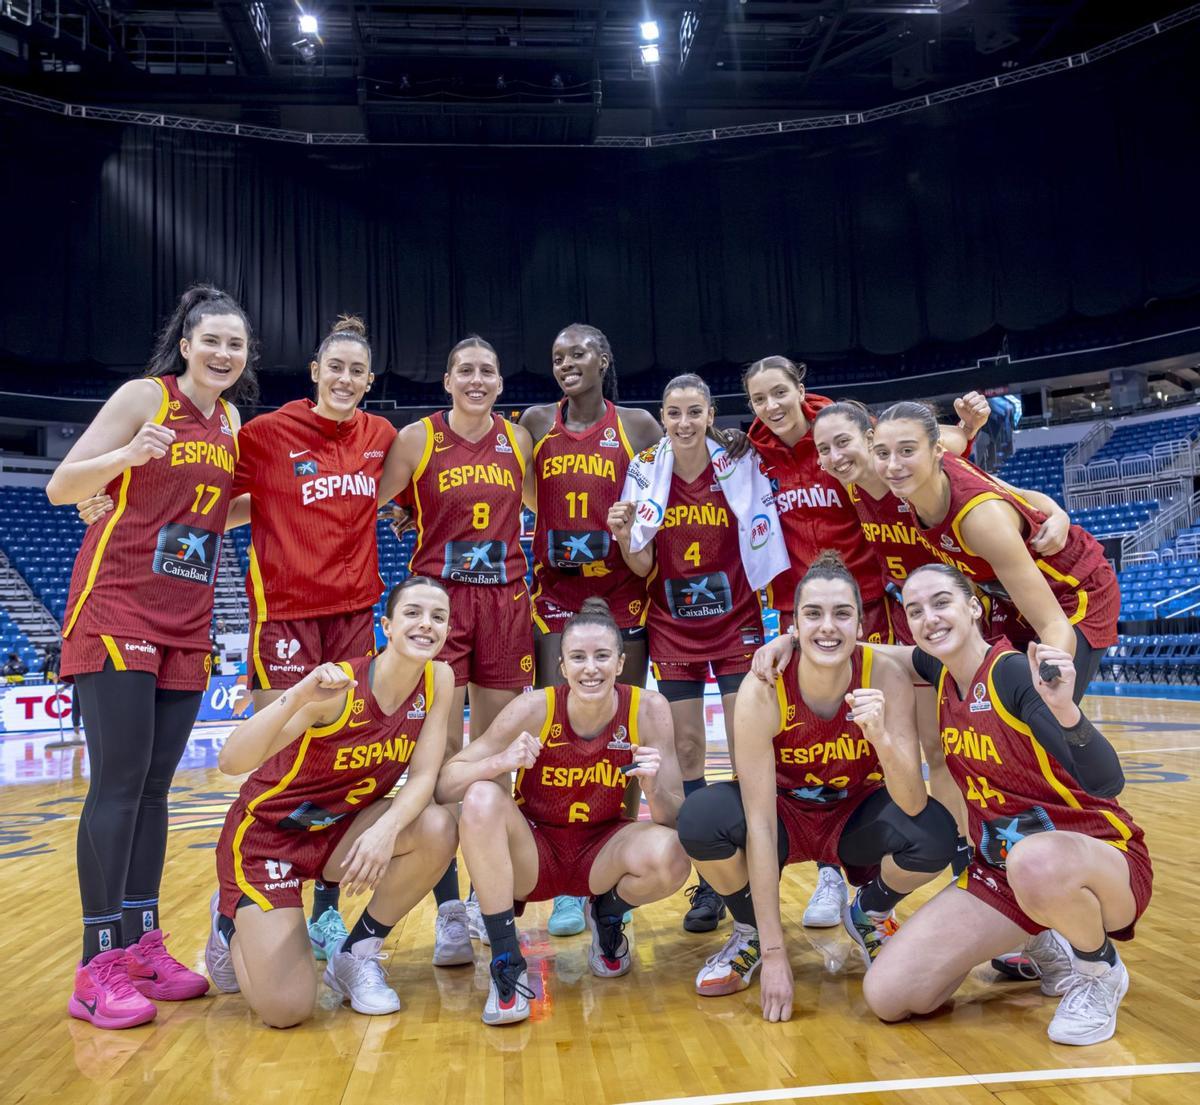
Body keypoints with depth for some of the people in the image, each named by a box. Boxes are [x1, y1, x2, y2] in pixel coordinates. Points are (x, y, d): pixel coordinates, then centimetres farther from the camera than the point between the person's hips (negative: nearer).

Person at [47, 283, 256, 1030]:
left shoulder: (230, 420, 12)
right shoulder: (142, 397, -6)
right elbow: (61, 488, -9)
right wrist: (131, 454, -25)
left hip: (186, 621, 6)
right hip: (118, 609, -6)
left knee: (155, 785, 9)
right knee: (119, 780, -8)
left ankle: (142, 945, 18)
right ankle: (98, 968, 1)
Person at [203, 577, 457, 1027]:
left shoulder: (438, 681, -11)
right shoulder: (339, 686, -27)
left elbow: (423, 775, -14)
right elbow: (231, 761, -34)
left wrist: (387, 829, -34)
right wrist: (296, 696, -51)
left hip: (339, 831, 5)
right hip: (265, 834, -5)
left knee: (437, 830, -25)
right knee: (286, 1008, -15)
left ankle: (355, 955, 0)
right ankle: (232, 922, 19)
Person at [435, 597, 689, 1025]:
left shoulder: (648, 709, -17)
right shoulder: (534, 708, -20)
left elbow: (675, 821, -14)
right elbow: (444, 785, -19)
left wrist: (653, 787, -35)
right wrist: (500, 762, -38)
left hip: (601, 852, 1)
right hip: (531, 855, -1)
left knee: (671, 855, -29)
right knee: (482, 798, -30)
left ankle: (607, 916, 8)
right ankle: (506, 967, -15)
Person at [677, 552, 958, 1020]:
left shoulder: (884, 677, -23)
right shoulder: (763, 690, -27)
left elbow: (913, 805, -26)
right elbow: (759, 823, -28)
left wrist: (881, 735, -46)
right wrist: (774, 953, -29)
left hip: (857, 819, 1)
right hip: (785, 813, -1)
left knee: (935, 834, -30)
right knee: (701, 817, -32)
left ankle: (868, 915, 6)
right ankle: (752, 932, 1)